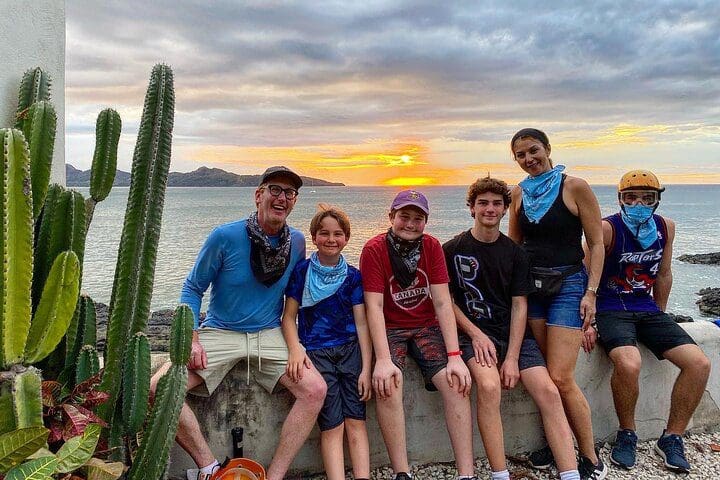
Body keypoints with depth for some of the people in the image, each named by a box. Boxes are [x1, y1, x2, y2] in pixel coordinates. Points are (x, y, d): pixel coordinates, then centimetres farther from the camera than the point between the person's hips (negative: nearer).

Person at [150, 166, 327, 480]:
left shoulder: (297, 242, 0)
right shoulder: (225, 237, -10)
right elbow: (193, 288, -1)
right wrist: (192, 339, -13)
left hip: (269, 335, 2)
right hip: (219, 333, -1)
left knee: (315, 390, -21)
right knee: (159, 389, -22)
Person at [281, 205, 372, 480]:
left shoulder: (353, 276, 7)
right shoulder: (301, 272, 4)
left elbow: (361, 323, 4)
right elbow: (289, 317, 3)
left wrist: (366, 368, -3)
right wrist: (295, 349, -15)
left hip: (350, 348, 2)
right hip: (315, 351, -1)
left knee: (356, 421, -7)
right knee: (332, 426, -8)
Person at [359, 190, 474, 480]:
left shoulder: (432, 246, -2)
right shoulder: (374, 249, -11)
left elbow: (443, 303, -8)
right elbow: (374, 306, -17)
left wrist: (455, 356, -17)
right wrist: (383, 359, -29)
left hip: (427, 326, 3)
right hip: (389, 329, -2)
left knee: (458, 383, -19)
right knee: (387, 385, -29)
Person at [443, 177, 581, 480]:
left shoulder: (514, 253, 9)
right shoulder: (452, 250, 2)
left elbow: (519, 305, 2)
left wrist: (512, 358, -9)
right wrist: (476, 335, -12)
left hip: (513, 333, 3)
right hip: (473, 332, -3)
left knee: (549, 392, -15)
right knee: (489, 385, -30)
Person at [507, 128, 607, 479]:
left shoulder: (575, 187, -5)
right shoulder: (519, 193, 9)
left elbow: (596, 244, -3)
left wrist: (591, 293, -9)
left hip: (568, 284, -4)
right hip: (529, 285, 5)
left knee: (560, 378, -10)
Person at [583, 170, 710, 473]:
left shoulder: (665, 227, 7)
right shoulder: (607, 229, -12)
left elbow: (663, 274, 18)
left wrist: (660, 316, 19)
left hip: (648, 311, 6)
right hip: (611, 310, -6)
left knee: (699, 363, -11)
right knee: (628, 364, -33)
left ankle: (671, 438, 7)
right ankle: (626, 435, -4)